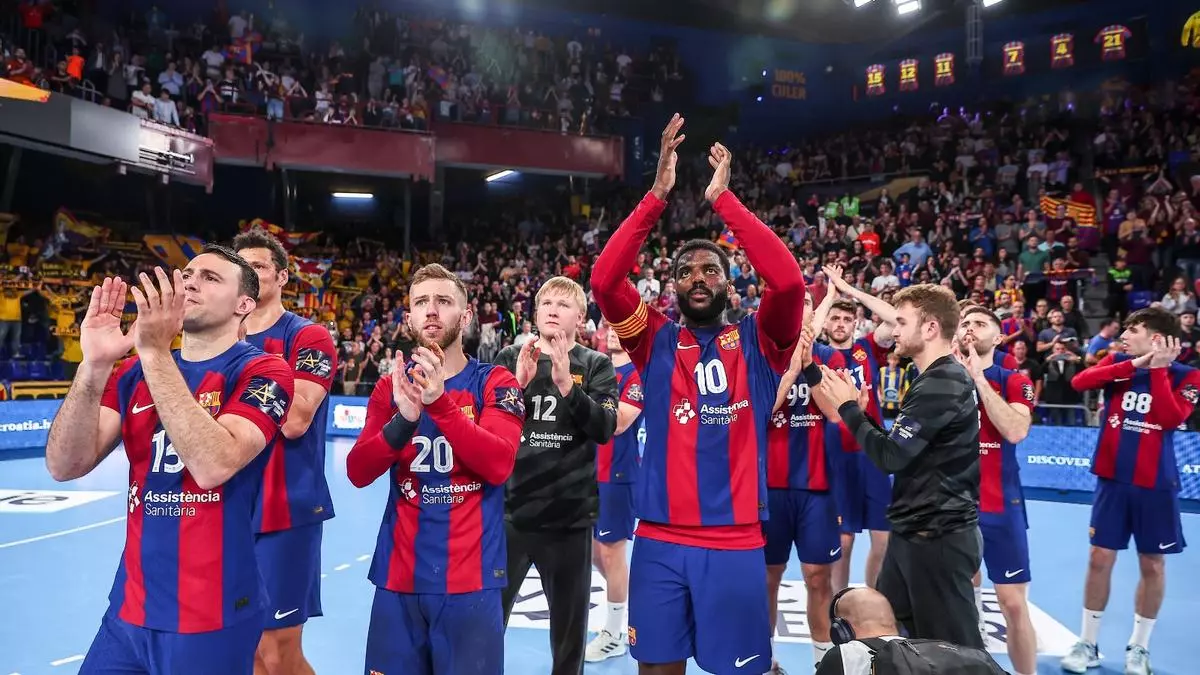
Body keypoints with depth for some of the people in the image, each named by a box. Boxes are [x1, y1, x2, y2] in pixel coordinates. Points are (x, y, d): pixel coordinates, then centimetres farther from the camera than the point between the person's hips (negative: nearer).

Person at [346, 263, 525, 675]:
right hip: (398, 576, 3)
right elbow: (357, 473, -5)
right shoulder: (391, 386, 5)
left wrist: (440, 402, -27)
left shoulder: (494, 383, -3)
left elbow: (499, 465, -17)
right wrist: (404, 420, -23)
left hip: (470, 578, -2)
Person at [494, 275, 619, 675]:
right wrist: (517, 383, -19)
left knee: (571, 619, 14)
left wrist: (566, 384, -23)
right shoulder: (510, 358, 4)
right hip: (509, 510, 1)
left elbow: (604, 429, -11)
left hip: (570, 514, 0)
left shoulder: (596, 366, 1)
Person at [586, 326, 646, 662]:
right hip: (591, 471, 8)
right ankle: (626, 600, 36)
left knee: (610, 551, 0)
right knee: (591, 548, 16)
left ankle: (614, 635, 14)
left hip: (617, 473, -8)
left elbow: (619, 423, -23)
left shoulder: (638, 373, -11)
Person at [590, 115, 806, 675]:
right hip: (659, 539, 1)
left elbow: (789, 281, -16)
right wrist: (658, 194, -15)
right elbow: (603, 280, -10)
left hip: (736, 541, -1)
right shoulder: (655, 342, 4)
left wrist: (724, 199, -14)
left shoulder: (758, 342, 2)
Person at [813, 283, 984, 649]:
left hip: (937, 537, -10)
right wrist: (856, 408, 2)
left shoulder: (940, 384, -21)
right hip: (920, 532, 10)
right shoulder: (943, 378, 12)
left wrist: (848, 407, -10)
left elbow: (890, 457, -21)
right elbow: (904, 449, 12)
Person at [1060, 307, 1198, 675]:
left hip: (1155, 484, -1)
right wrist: (1133, 365, -20)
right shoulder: (1118, 362, 3)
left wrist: (1158, 369, -17)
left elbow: (1170, 417, -20)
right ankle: (1088, 644, 14)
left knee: (1152, 565, 8)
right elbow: (1079, 381, -15)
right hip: (1113, 478, 2)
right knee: (1100, 558, 3)